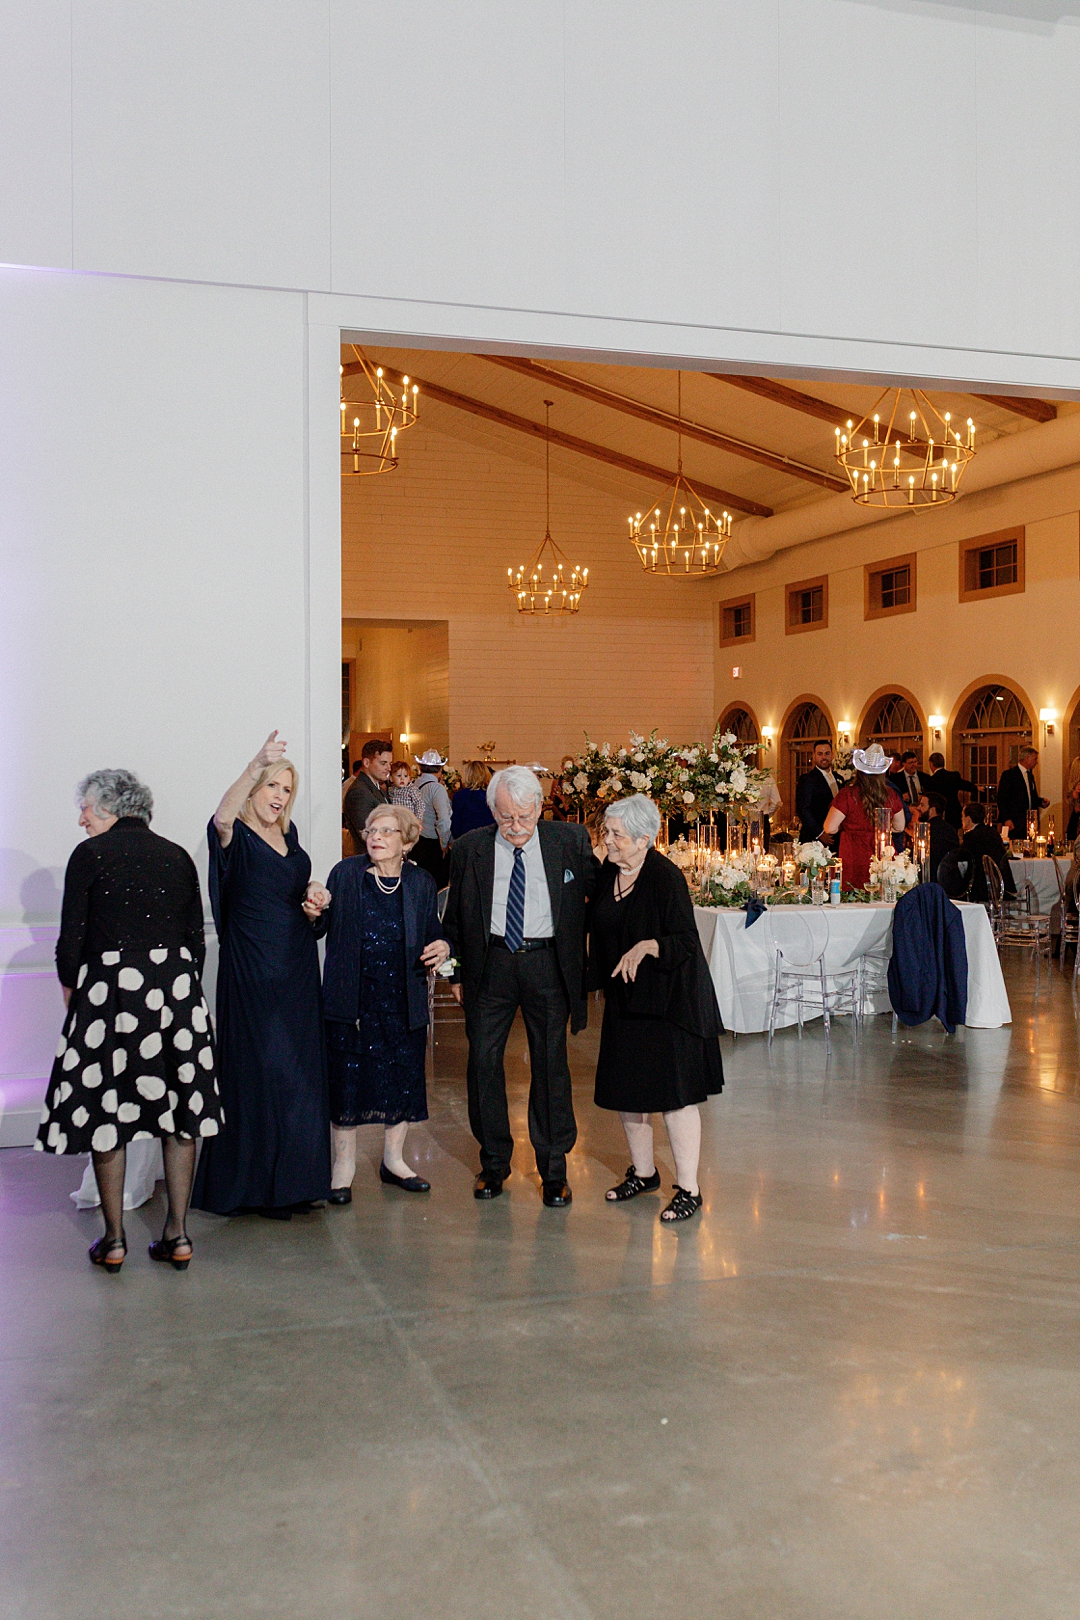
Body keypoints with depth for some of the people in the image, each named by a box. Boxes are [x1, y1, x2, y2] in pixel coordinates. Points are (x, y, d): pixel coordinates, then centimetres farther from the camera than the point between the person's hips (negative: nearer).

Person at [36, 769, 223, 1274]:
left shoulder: (90, 854, -3)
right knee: (178, 1107, 10)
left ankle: (114, 1240, 14)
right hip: (178, 986, 4)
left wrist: (71, 987, 11)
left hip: (110, 985, -4)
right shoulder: (177, 857, 10)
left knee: (106, 1110, 8)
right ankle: (177, 1236, 14)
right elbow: (196, 939, 10)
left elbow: (71, 935, -4)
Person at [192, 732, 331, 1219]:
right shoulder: (236, 837, -9)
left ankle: (292, 1179, 19)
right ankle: (256, 1184, 8)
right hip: (253, 972, -7)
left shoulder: (287, 835, 11)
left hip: (297, 969, 7)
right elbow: (222, 817, -34)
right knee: (259, 1072, -3)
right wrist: (257, 765, -47)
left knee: (298, 1072, 9)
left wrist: (313, 896, 3)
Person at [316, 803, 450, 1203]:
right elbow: (321, 927, 0)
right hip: (351, 999, -2)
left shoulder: (421, 883, 5)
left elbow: (433, 936, 12)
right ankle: (344, 1162, 19)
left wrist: (442, 948, -10)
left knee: (403, 1077, 9)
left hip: (403, 1001, 2)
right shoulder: (345, 874, 1)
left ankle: (393, 1159, 28)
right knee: (347, 1078, 3)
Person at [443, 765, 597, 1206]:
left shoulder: (570, 840, -3)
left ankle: (554, 1168, 17)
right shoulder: (469, 849, -1)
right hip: (491, 963, 1)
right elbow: (455, 917, 9)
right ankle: (494, 1161, 21)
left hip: (548, 963, -1)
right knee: (483, 1060, 4)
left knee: (550, 1063, 5)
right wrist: (457, 972, 8)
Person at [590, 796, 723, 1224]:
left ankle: (688, 1190, 7)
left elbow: (686, 943, -20)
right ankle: (643, 1172, 32)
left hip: (666, 1000, -7)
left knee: (674, 1091, -3)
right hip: (623, 1000, 7)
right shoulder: (608, 874, 4)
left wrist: (648, 946, -35)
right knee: (624, 1088, 13)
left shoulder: (666, 878, -17)